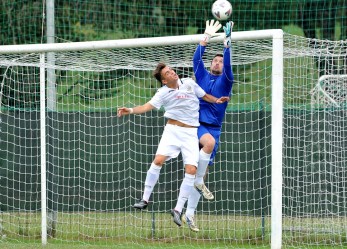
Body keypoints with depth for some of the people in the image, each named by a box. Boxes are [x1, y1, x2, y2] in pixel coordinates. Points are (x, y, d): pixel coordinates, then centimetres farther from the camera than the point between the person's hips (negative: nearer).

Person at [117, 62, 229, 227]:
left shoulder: (189, 83, 3)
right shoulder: (163, 93, -5)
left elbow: (204, 96, 19)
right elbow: (148, 106, -17)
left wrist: (216, 101, 1)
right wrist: (131, 110, -33)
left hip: (191, 133, 2)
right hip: (172, 130, -2)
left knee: (191, 169, -11)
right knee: (158, 160, -18)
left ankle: (178, 209, -5)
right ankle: (145, 199, -4)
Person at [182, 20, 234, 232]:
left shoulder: (225, 80, 7)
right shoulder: (202, 76, 9)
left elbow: (228, 65, -10)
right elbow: (197, 59, -4)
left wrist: (227, 44, -22)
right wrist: (207, 38, -12)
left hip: (214, 128, 2)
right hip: (197, 124, -2)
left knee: (203, 172, 1)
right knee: (209, 142, -37)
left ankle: (189, 214, 8)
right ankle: (199, 180, -22)